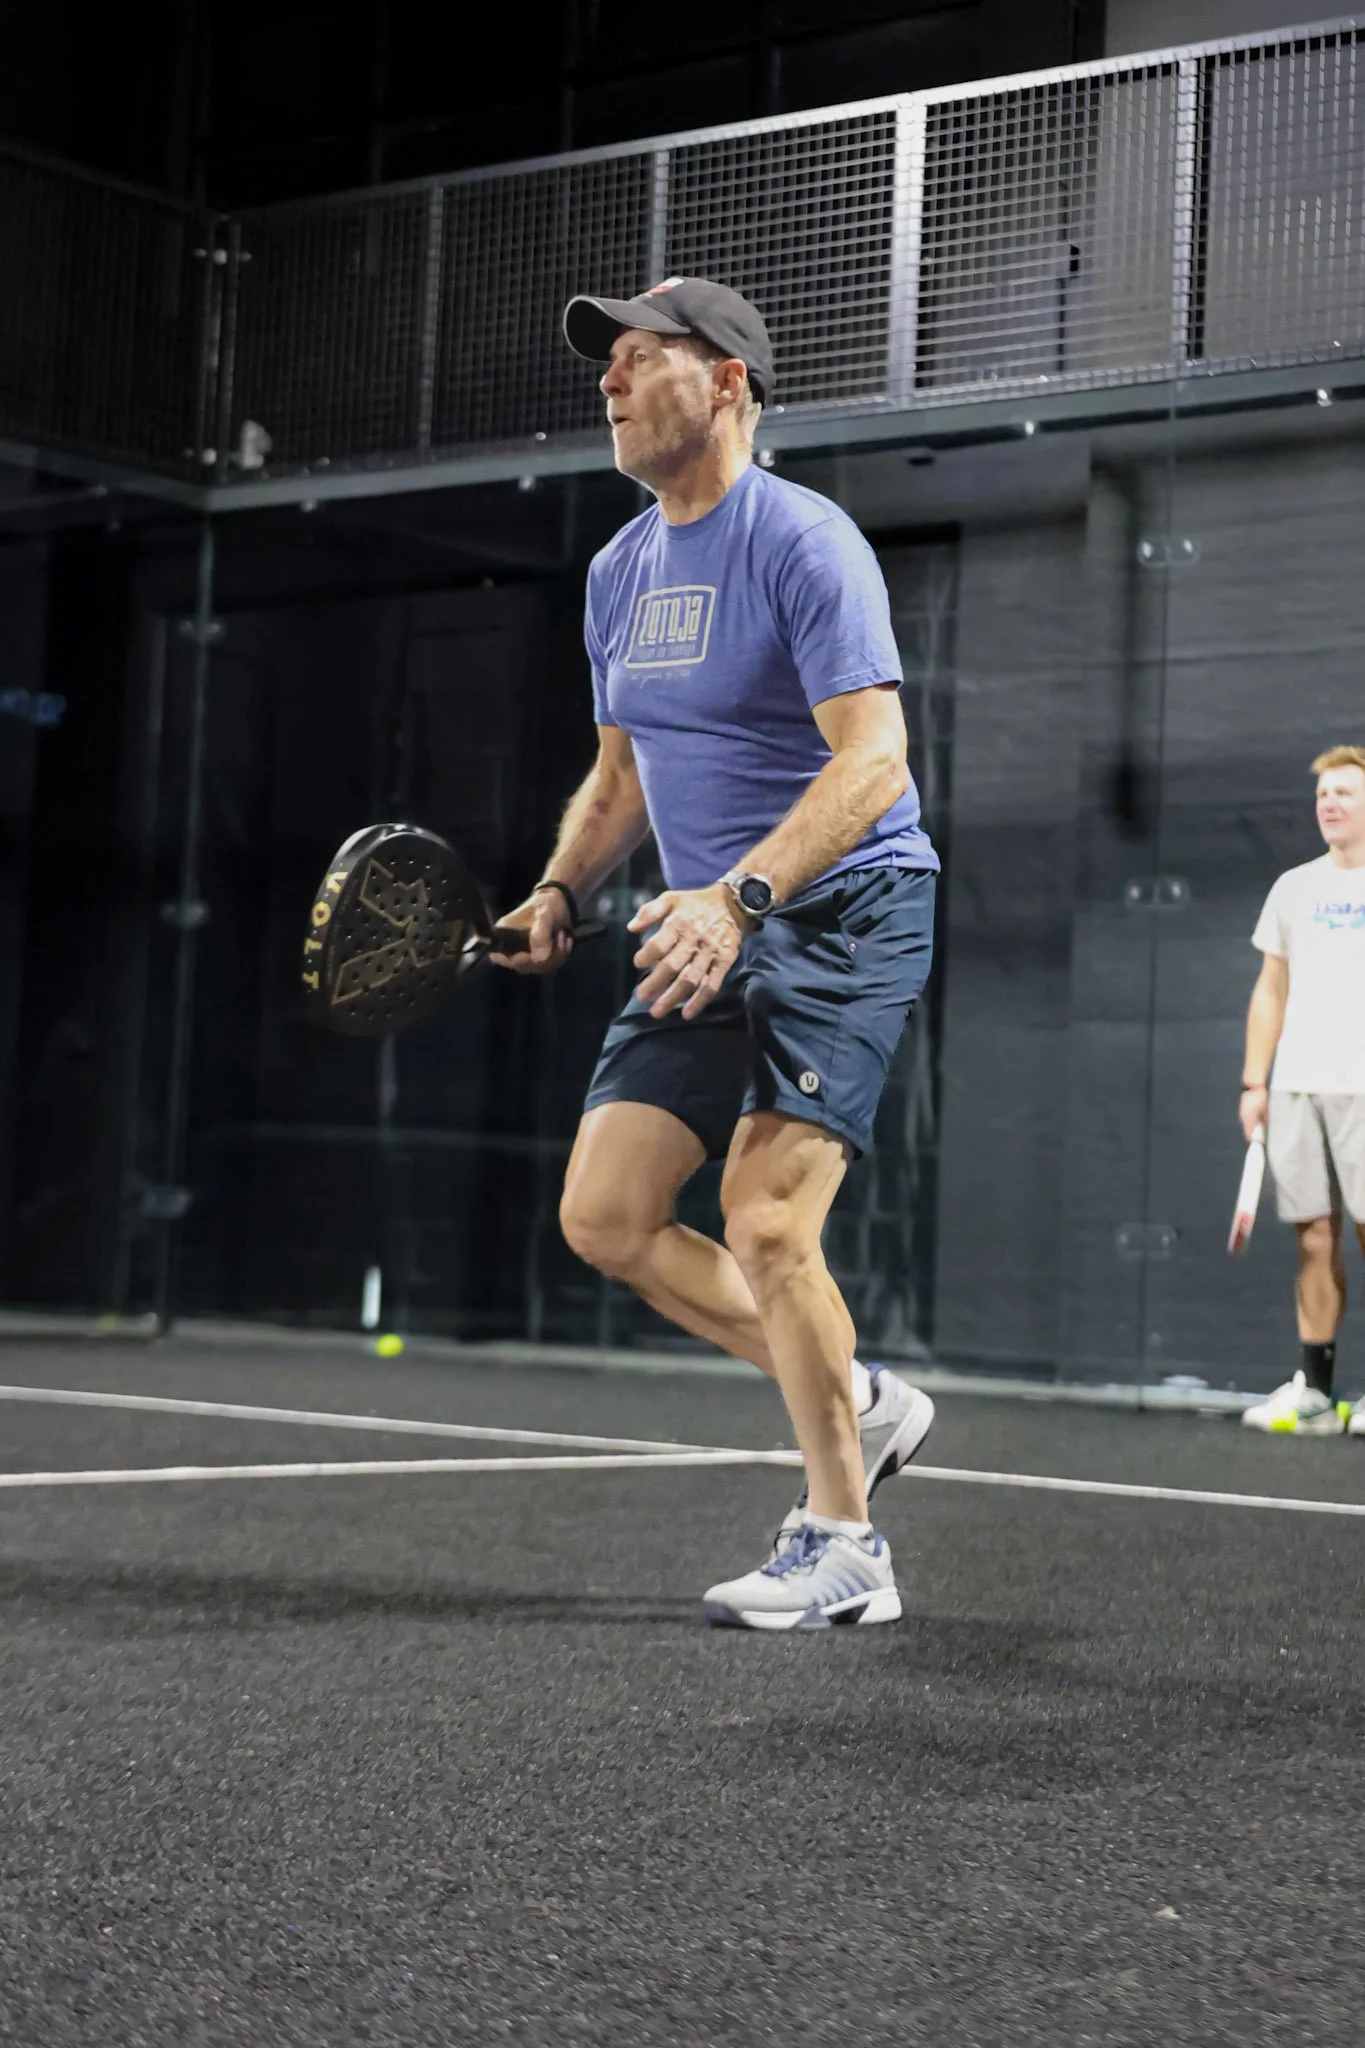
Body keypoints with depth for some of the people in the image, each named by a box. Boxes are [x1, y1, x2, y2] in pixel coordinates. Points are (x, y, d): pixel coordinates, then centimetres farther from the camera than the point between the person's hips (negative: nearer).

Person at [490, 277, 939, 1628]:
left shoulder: (801, 543, -13)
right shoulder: (619, 570, 12)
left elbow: (873, 760, -23)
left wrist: (739, 894, -35)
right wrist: (560, 892, 5)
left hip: (844, 914, -8)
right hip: (710, 932, 8)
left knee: (763, 1219, -18)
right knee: (602, 1218, 1)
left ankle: (841, 1549, -3)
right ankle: (857, 1404, 17)